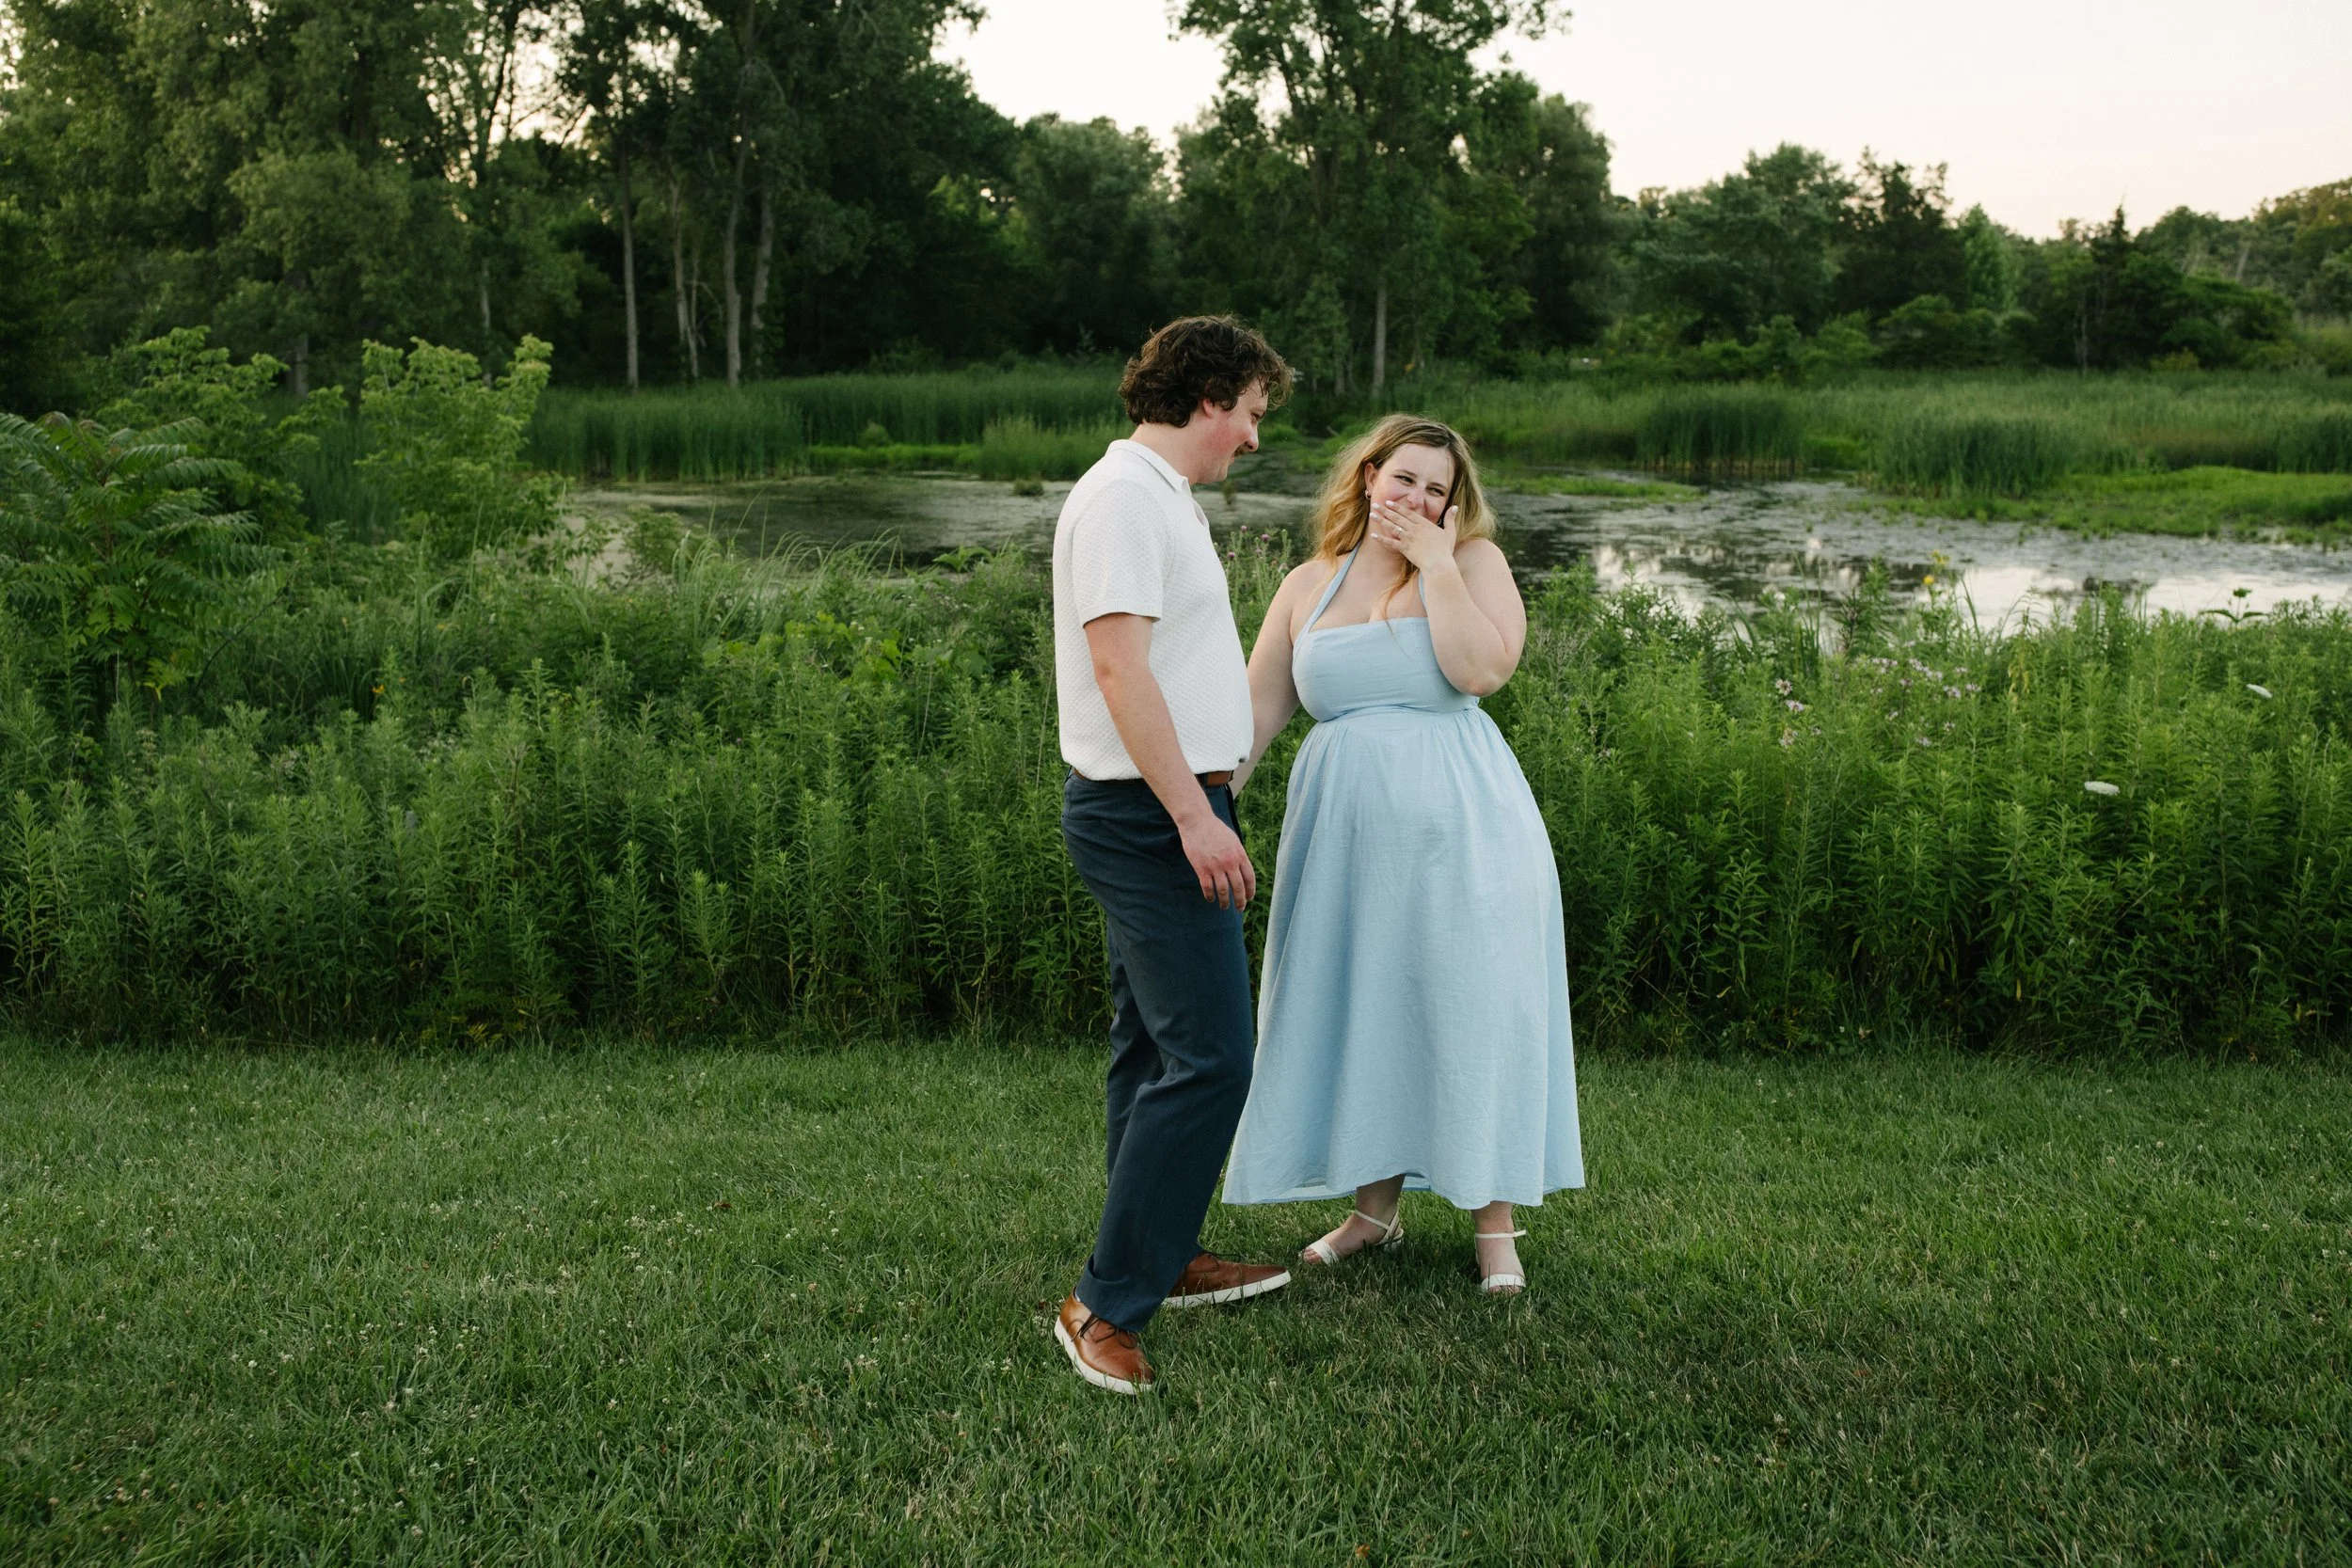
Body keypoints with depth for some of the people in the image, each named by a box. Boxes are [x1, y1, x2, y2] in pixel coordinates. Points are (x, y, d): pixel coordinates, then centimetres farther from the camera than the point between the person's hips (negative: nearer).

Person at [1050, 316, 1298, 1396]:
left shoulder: (1158, 497, 18)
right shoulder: (1126, 497, -15)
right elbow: (1118, 663, -23)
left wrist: (1204, 798, 26)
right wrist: (1195, 814, -25)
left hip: (1166, 810, 11)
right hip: (1152, 814, -11)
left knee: (1157, 1047, 16)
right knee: (1208, 1057, -12)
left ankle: (1166, 1258, 27)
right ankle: (1107, 1303, -6)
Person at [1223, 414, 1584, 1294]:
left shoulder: (1473, 560, -1)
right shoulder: (1310, 586, 9)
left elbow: (1482, 669, -18)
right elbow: (1258, 707, 7)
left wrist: (1436, 562, -13)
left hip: (1459, 830, -3)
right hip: (1347, 837, 4)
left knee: (1471, 1013, 2)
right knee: (1357, 1014, 11)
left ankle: (1494, 1222, 15)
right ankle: (1374, 1209, 27)